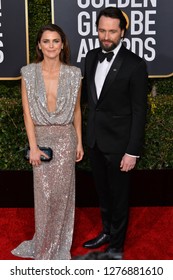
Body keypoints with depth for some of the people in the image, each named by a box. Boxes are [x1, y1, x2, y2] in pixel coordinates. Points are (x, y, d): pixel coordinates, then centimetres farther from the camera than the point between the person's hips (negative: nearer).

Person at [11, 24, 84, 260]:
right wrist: (33, 147, -9)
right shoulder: (28, 73, -5)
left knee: (62, 191, 8)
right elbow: (27, 112, -5)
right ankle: (44, 244, 28)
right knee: (44, 193, 7)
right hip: (41, 138, 0)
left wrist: (79, 142, 5)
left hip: (65, 138, 0)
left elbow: (76, 110, 5)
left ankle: (60, 243, 29)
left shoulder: (73, 74, -3)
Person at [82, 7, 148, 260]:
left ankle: (116, 245, 28)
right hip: (94, 139, 6)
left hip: (118, 141, -5)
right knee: (103, 192, 20)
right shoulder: (91, 57, 4)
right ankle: (107, 232, 41)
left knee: (119, 195, 10)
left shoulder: (135, 65, -15)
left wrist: (133, 151, -16)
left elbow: (139, 111, -14)